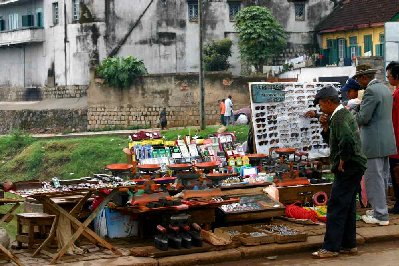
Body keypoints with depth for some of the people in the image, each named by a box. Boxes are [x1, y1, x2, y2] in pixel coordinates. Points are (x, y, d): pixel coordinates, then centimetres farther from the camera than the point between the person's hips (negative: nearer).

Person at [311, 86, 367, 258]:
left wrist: (342, 161, -21)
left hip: (348, 168, -10)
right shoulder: (343, 114, 16)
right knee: (347, 207, 15)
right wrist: (325, 127, 5)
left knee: (336, 207, -6)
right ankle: (349, 245, 21)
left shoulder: (339, 117, -17)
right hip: (354, 168, 11)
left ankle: (331, 248, -3)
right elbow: (331, 140, 23)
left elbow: (347, 140, -33)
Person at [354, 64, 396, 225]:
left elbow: (363, 117, -19)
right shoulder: (385, 89, 14)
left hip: (373, 143, -10)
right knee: (382, 177, 17)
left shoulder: (371, 90, -16)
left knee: (373, 178, -4)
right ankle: (380, 208, 27)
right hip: (386, 141, 10)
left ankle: (380, 215, 0)